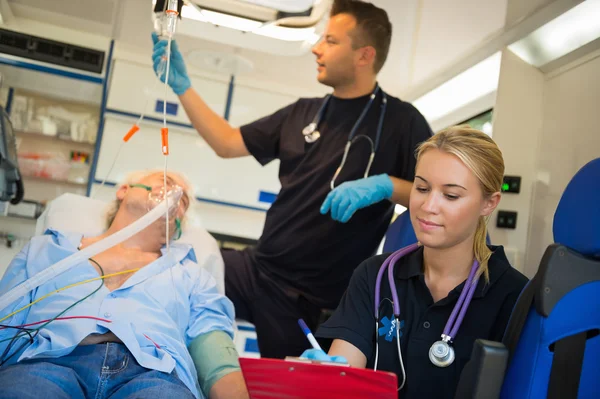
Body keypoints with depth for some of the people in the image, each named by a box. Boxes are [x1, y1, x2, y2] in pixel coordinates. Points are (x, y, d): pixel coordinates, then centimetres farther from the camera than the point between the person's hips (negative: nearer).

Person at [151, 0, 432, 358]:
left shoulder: (400, 120, -6)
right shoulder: (303, 113, 10)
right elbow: (228, 143, 13)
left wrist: (383, 185, -27)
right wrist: (182, 86, 8)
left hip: (318, 294, -5)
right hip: (257, 268, 5)